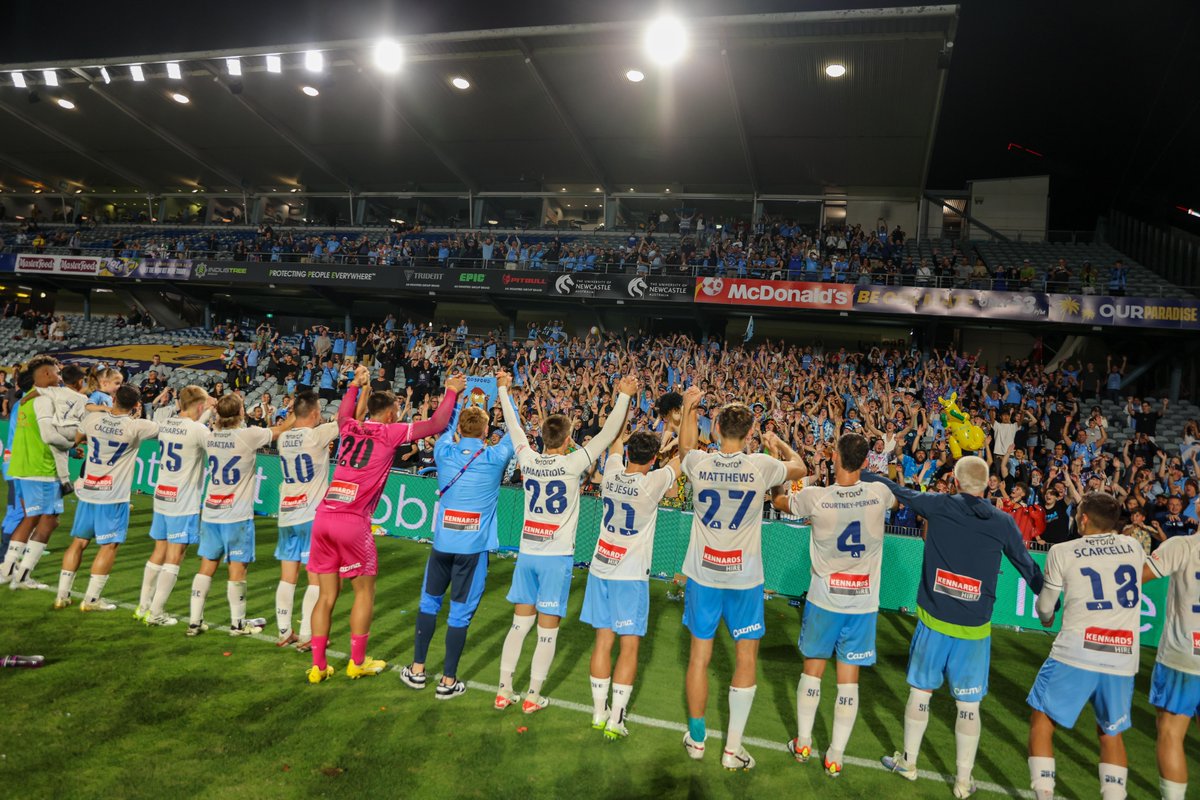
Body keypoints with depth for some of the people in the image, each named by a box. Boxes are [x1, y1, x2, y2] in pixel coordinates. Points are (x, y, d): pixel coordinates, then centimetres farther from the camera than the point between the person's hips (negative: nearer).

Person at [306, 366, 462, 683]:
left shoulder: (349, 428, 15)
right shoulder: (391, 432, 0)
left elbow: (344, 412, 41)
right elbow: (436, 424, 5)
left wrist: (356, 383, 52)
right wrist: (451, 392, 17)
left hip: (323, 515, 6)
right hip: (353, 522, -6)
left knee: (327, 595, 13)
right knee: (364, 591, 12)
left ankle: (318, 665, 18)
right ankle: (357, 662, 19)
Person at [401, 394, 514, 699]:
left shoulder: (445, 453, -1)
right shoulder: (495, 457, -6)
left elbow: (446, 425, 21)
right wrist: (505, 390, 20)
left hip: (442, 542, 2)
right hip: (474, 546, -2)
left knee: (429, 602, 19)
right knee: (461, 611, 5)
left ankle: (417, 670, 28)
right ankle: (448, 682, 14)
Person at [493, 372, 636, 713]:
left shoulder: (528, 459, -2)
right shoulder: (571, 463, -13)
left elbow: (514, 426, 13)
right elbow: (608, 434, -12)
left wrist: (504, 391, 25)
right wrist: (624, 396, -9)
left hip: (527, 553, 5)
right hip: (556, 556, -5)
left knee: (520, 623, 14)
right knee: (547, 630, 7)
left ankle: (503, 691, 20)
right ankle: (533, 697, 15)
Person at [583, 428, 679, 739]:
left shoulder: (611, 475, -5)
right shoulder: (653, 483, -17)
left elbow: (616, 444, 18)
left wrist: (633, 435, 32)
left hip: (600, 570, 5)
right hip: (631, 575, -5)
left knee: (603, 641, 11)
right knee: (629, 646, 5)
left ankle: (599, 713, 20)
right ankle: (615, 720, 8)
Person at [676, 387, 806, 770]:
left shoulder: (699, 463, -10)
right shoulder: (761, 466, -14)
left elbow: (685, 446, 16)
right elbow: (799, 468, 7)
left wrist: (688, 408, 27)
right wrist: (777, 443, 25)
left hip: (703, 575, 2)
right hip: (745, 578, -1)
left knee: (699, 656, 14)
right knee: (746, 659, 12)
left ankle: (696, 738, 29)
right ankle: (733, 748, 19)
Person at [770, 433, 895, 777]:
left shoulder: (815, 497, -14)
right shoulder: (879, 493, -9)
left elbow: (779, 501, 7)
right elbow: (899, 499, 17)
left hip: (824, 600, -1)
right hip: (863, 603, 1)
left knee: (812, 671, 16)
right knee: (848, 681, 9)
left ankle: (803, 743, 28)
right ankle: (835, 756, 18)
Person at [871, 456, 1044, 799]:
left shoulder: (938, 505, -5)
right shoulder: (1003, 522, -2)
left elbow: (895, 490, 6)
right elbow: (1029, 567, 8)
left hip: (933, 620, 0)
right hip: (975, 629, 0)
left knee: (920, 690, 14)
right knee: (968, 705, 10)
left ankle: (908, 762, 28)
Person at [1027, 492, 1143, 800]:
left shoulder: (1062, 552, 0)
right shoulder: (1134, 546, 8)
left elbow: (1045, 607, 10)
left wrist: (1047, 618, 32)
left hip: (1076, 654, -4)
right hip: (1123, 659, 4)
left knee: (1041, 720, 11)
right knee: (1110, 734, 21)